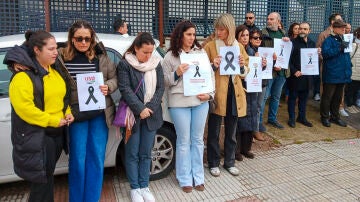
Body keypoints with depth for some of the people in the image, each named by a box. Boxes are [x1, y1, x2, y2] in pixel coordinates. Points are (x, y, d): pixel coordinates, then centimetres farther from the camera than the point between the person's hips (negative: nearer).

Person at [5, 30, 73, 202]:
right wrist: (52, 120, -20)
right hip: (36, 135, -7)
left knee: (47, 175, 19)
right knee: (42, 178, 3)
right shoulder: (23, 74, -16)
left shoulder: (57, 69, 8)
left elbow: (65, 95, 18)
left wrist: (68, 113, 1)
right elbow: (23, 107, -23)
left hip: (57, 132, 7)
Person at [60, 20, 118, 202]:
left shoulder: (101, 56, 2)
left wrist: (108, 87, -11)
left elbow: (114, 77, 7)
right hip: (75, 115, -1)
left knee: (97, 158, 9)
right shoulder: (61, 56, -2)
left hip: (100, 114, 2)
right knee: (77, 160, 7)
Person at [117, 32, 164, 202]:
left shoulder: (156, 64, 7)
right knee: (132, 153, 6)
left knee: (146, 153, 11)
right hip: (133, 115, -3)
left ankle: (144, 186, 24)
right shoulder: (125, 64, -5)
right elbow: (125, 89, -12)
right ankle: (135, 188, 20)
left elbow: (160, 88, 3)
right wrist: (140, 109, -19)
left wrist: (150, 108, -10)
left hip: (151, 115, 3)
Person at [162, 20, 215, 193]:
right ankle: (185, 179, 20)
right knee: (184, 141, 6)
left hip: (201, 102, 3)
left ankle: (198, 177, 26)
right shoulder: (170, 56, 1)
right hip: (179, 103, -3)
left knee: (198, 140, 12)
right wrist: (177, 73, -16)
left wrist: (209, 93, -4)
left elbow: (210, 74, 9)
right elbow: (165, 81, 2)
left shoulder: (201, 52, 8)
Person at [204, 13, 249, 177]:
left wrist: (243, 65, -7)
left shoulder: (239, 46, 9)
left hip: (234, 92, 4)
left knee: (231, 131, 14)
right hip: (217, 92, -3)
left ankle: (229, 162, 30)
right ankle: (213, 163, 23)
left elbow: (245, 71, 15)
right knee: (214, 131, 6)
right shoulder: (210, 46, -3)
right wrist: (213, 66, -18)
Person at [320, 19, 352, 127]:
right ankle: (325, 117, 13)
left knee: (338, 97, 15)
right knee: (327, 97, 1)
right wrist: (339, 48, -27)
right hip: (331, 75, -7)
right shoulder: (328, 40, -8)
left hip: (342, 74, 7)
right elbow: (325, 53, -23)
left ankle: (335, 116, 26)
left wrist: (349, 68, 18)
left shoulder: (343, 40, 15)